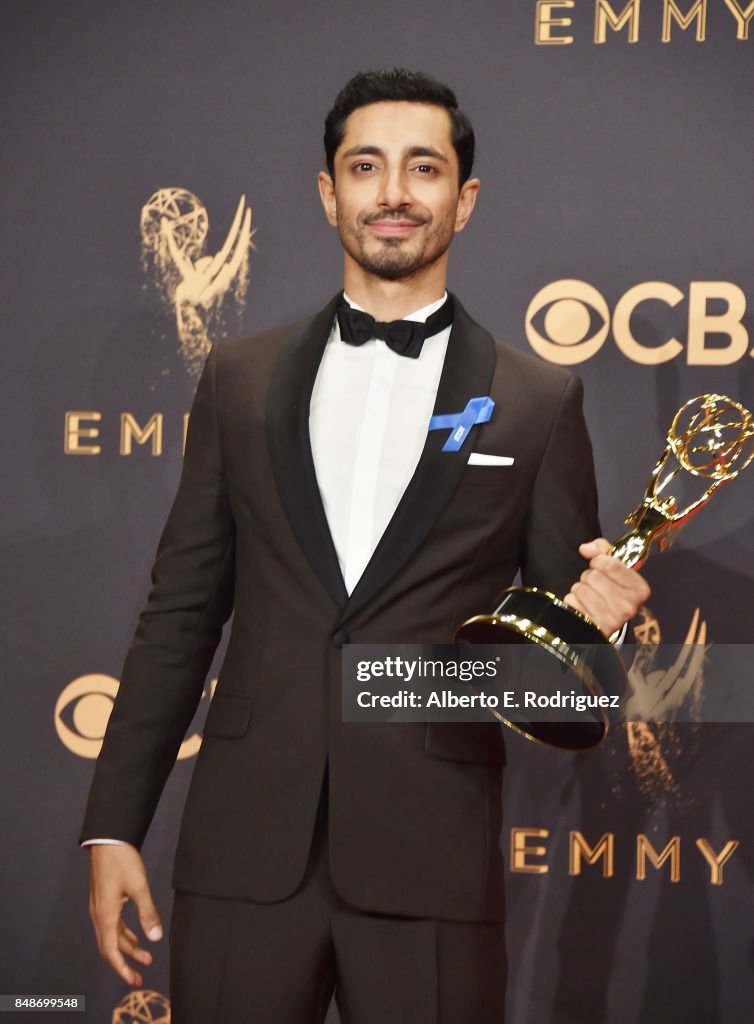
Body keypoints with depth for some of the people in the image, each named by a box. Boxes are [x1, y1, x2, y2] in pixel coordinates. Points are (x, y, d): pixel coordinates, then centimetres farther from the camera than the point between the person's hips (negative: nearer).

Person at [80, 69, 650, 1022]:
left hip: (432, 864, -1)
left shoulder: (539, 401, 4)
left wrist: (596, 614, -15)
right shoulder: (241, 378, 10)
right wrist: (113, 827, 5)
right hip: (245, 847, 2)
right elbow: (180, 611, 10)